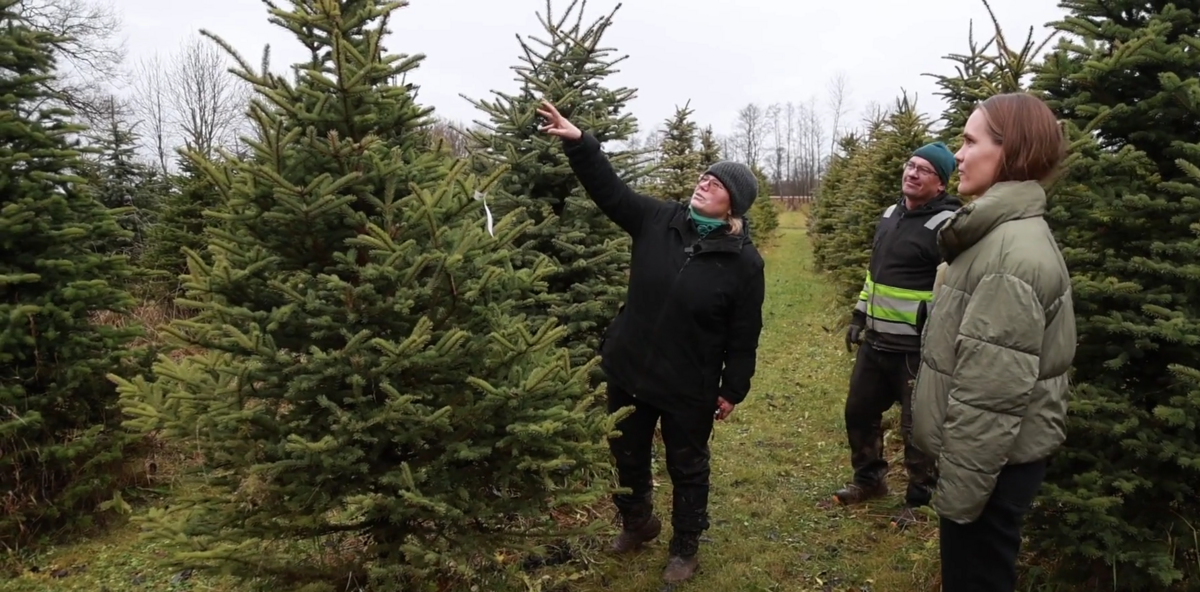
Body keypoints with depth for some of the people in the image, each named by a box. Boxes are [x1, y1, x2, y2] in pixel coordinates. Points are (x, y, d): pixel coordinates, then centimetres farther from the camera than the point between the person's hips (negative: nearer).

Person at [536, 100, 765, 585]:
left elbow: (744, 335, -8)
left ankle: (685, 548, 38)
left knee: (687, 467, 15)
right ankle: (637, 524, 48)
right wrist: (578, 142, -15)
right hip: (628, 369, 4)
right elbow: (609, 189, -4)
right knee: (627, 456, 21)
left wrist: (733, 389, -5)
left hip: (689, 385, -4)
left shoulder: (744, 261, -13)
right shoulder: (658, 221, -5)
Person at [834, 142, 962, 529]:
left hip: (916, 348, -8)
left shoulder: (947, 225, -15)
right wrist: (859, 316, 18)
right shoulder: (890, 214, 11)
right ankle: (869, 480, 38)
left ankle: (920, 502, 25)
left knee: (918, 427, 6)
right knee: (859, 411, 18)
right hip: (875, 342, 8)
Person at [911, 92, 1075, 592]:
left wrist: (959, 490, -20)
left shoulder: (1015, 251, -24)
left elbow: (991, 393, -26)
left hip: (993, 463, -10)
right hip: (988, 454, 10)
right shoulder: (1001, 233, 9)